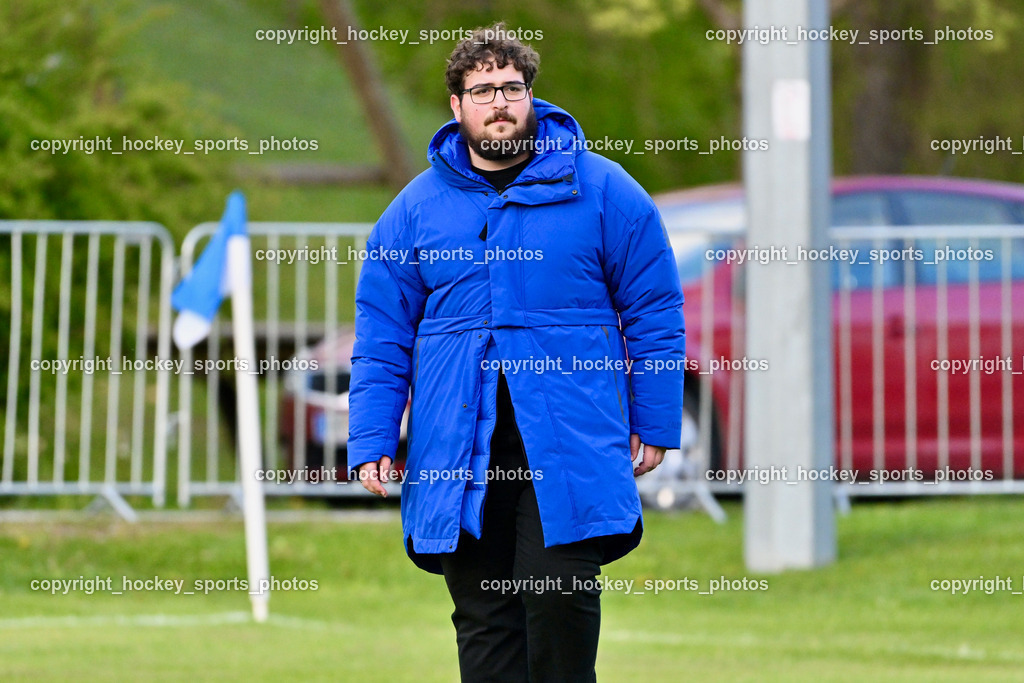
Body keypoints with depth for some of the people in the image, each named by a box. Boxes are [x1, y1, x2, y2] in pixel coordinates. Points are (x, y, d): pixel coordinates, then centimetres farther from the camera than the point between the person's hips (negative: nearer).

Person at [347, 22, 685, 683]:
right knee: (482, 615, 5)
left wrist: (655, 424, 1)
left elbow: (655, 312, 6)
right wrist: (372, 442, 3)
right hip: (458, 449, 2)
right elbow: (383, 334, 11)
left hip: (568, 446, -2)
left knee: (560, 595, -13)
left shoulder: (601, 191, 4)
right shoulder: (417, 208, 10)